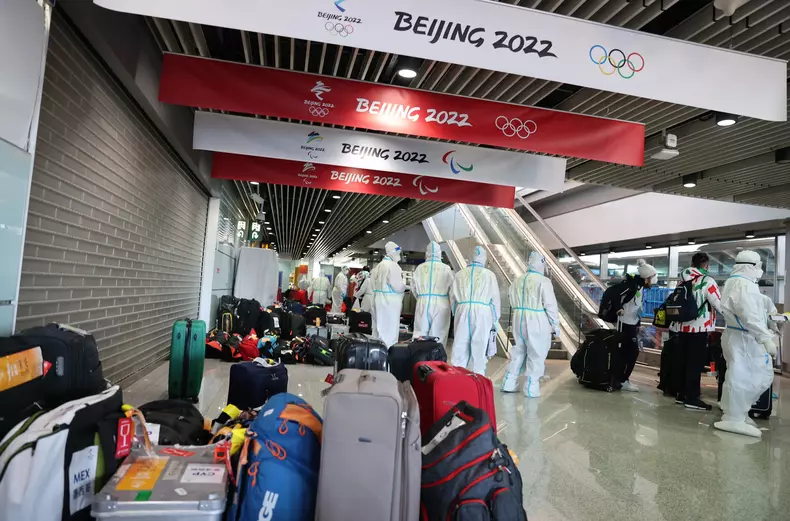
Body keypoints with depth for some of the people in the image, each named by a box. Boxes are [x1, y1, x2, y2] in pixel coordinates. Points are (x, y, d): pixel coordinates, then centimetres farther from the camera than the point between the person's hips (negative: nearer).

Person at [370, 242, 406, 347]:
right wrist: (404, 285, 2)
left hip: (378, 301, 9)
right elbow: (397, 286, -17)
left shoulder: (378, 266, 13)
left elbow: (372, 285, 17)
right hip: (389, 302, -8)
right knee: (389, 331, -3)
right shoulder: (393, 265, -13)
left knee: (378, 330, 15)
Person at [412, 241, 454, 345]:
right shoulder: (446, 269, -6)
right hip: (440, 305, -2)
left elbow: (414, 288, 7)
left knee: (420, 335, 10)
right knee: (437, 336, 6)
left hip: (423, 305, 2)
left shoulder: (420, 268, 1)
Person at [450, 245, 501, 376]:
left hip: (463, 312, 2)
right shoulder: (489, 274, 4)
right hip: (481, 313, -2)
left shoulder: (460, 274, 12)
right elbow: (495, 298, 6)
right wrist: (495, 320, 14)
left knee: (460, 345, 8)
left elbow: (453, 296, 13)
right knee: (479, 347, 4)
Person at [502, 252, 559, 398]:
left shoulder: (517, 280, 7)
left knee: (518, 351, 17)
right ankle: (531, 388, 9)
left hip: (519, 320, 6)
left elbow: (512, 301, 11)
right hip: (537, 323, -6)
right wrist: (555, 324, -1)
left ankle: (509, 384, 21)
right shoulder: (543, 281, -13)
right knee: (536, 355, 5)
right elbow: (550, 305, -11)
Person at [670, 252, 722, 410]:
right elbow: (720, 305, -11)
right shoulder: (707, 281, -10)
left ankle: (682, 394, 21)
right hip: (699, 328, -6)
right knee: (696, 363, 0)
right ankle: (692, 398, 4)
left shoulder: (682, 280, 9)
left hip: (682, 327, 6)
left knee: (684, 362, 13)